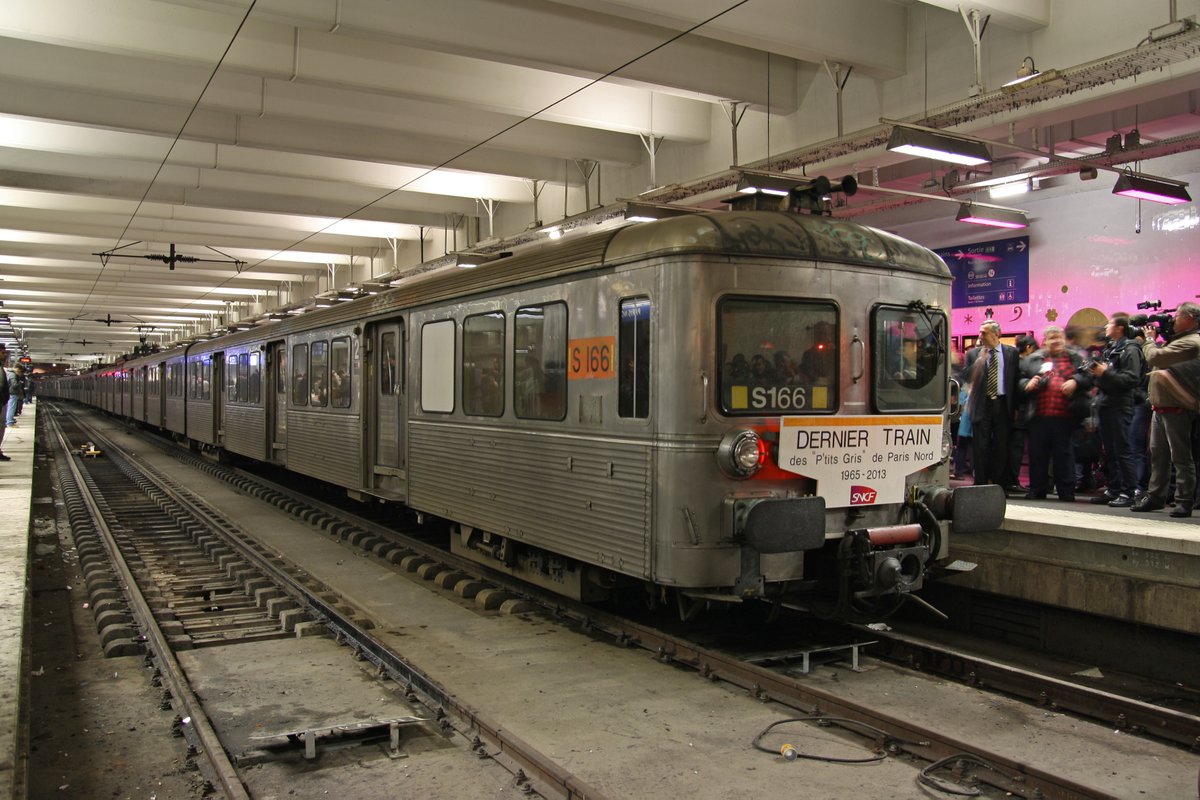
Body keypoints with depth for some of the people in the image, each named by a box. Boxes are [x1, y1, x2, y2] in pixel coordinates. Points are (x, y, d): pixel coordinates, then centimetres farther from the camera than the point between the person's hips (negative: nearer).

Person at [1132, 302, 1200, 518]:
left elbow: (1154, 357, -22)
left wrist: (1149, 340, -4)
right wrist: (1154, 341, 5)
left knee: (1181, 456, -3)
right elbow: (1158, 361, 17)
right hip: (1161, 406, 10)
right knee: (1158, 454, 13)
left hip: (1175, 408, -10)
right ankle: (1155, 495, 21)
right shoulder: (1181, 340, 19)